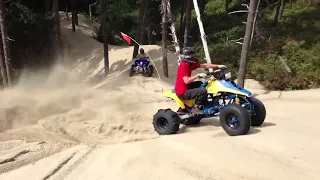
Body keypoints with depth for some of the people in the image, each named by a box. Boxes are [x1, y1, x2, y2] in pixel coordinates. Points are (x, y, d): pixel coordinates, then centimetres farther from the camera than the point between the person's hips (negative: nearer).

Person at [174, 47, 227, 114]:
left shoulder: (190, 64, 8)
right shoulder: (183, 66, -19)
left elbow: (204, 65, 10)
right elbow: (186, 81, -30)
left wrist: (218, 66, 7)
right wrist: (198, 75, -25)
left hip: (186, 87, 11)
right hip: (182, 92, -11)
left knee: (200, 84, 28)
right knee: (203, 91, -21)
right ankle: (195, 108, -5)